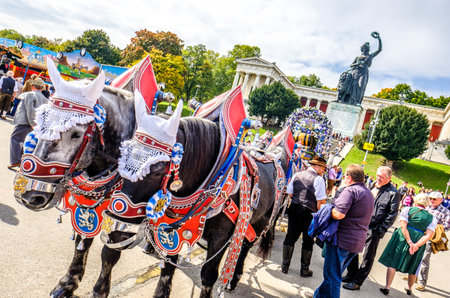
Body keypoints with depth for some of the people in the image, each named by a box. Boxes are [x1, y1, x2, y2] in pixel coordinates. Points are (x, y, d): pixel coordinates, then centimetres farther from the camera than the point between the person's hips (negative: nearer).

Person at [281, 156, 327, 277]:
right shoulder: (319, 179, -9)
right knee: (308, 241, 10)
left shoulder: (297, 175, 8)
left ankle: (285, 266, 19)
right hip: (309, 212, -5)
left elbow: (289, 192, 10)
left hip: (294, 208, 5)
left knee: (290, 236, 12)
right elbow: (321, 200, -13)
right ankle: (304, 270, 20)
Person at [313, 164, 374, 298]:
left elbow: (339, 214, -28)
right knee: (335, 274, 22)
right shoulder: (369, 193, 14)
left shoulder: (350, 190, -17)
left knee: (332, 276, 2)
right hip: (357, 242, 10)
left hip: (341, 239, -10)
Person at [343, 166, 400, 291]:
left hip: (374, 230, -6)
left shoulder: (393, 193, -9)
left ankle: (357, 282, 15)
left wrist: (381, 230, -13)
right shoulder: (371, 185, 7)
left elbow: (392, 214, -9)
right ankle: (351, 275, 30)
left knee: (368, 258, 5)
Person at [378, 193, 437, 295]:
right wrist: (416, 245, -14)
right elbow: (428, 235, -5)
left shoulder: (407, 209, 0)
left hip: (403, 238, -3)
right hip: (419, 242, 3)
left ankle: (387, 287, -1)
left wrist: (410, 243, -15)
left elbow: (403, 227, -12)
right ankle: (409, 288, 38)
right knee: (412, 267, 20)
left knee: (393, 262, 3)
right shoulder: (432, 218, 7)